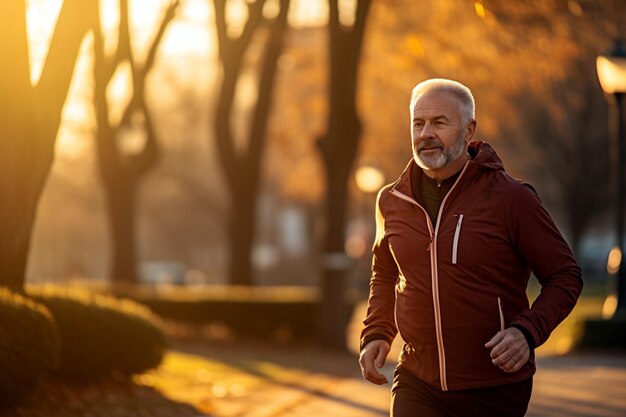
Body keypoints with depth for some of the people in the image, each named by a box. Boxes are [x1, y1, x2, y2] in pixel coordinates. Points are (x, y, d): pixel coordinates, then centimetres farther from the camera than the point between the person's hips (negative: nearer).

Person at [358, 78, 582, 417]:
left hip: (494, 390, -2)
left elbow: (564, 276, -2)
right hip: (418, 385, 3)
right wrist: (376, 334, 8)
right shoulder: (392, 202, 6)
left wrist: (527, 331, -18)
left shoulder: (511, 198, -7)